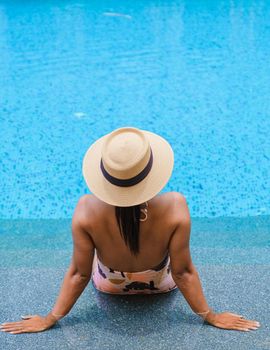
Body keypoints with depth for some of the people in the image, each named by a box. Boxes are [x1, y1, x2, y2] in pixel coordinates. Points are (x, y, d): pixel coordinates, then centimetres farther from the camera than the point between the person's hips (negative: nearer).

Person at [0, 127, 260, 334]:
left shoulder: (86, 211, -35)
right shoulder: (175, 207, -37)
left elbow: (79, 274, -22)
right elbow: (183, 272, -24)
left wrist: (50, 319, -5)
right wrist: (210, 316, -6)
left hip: (109, 285, 1)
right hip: (161, 284, 0)